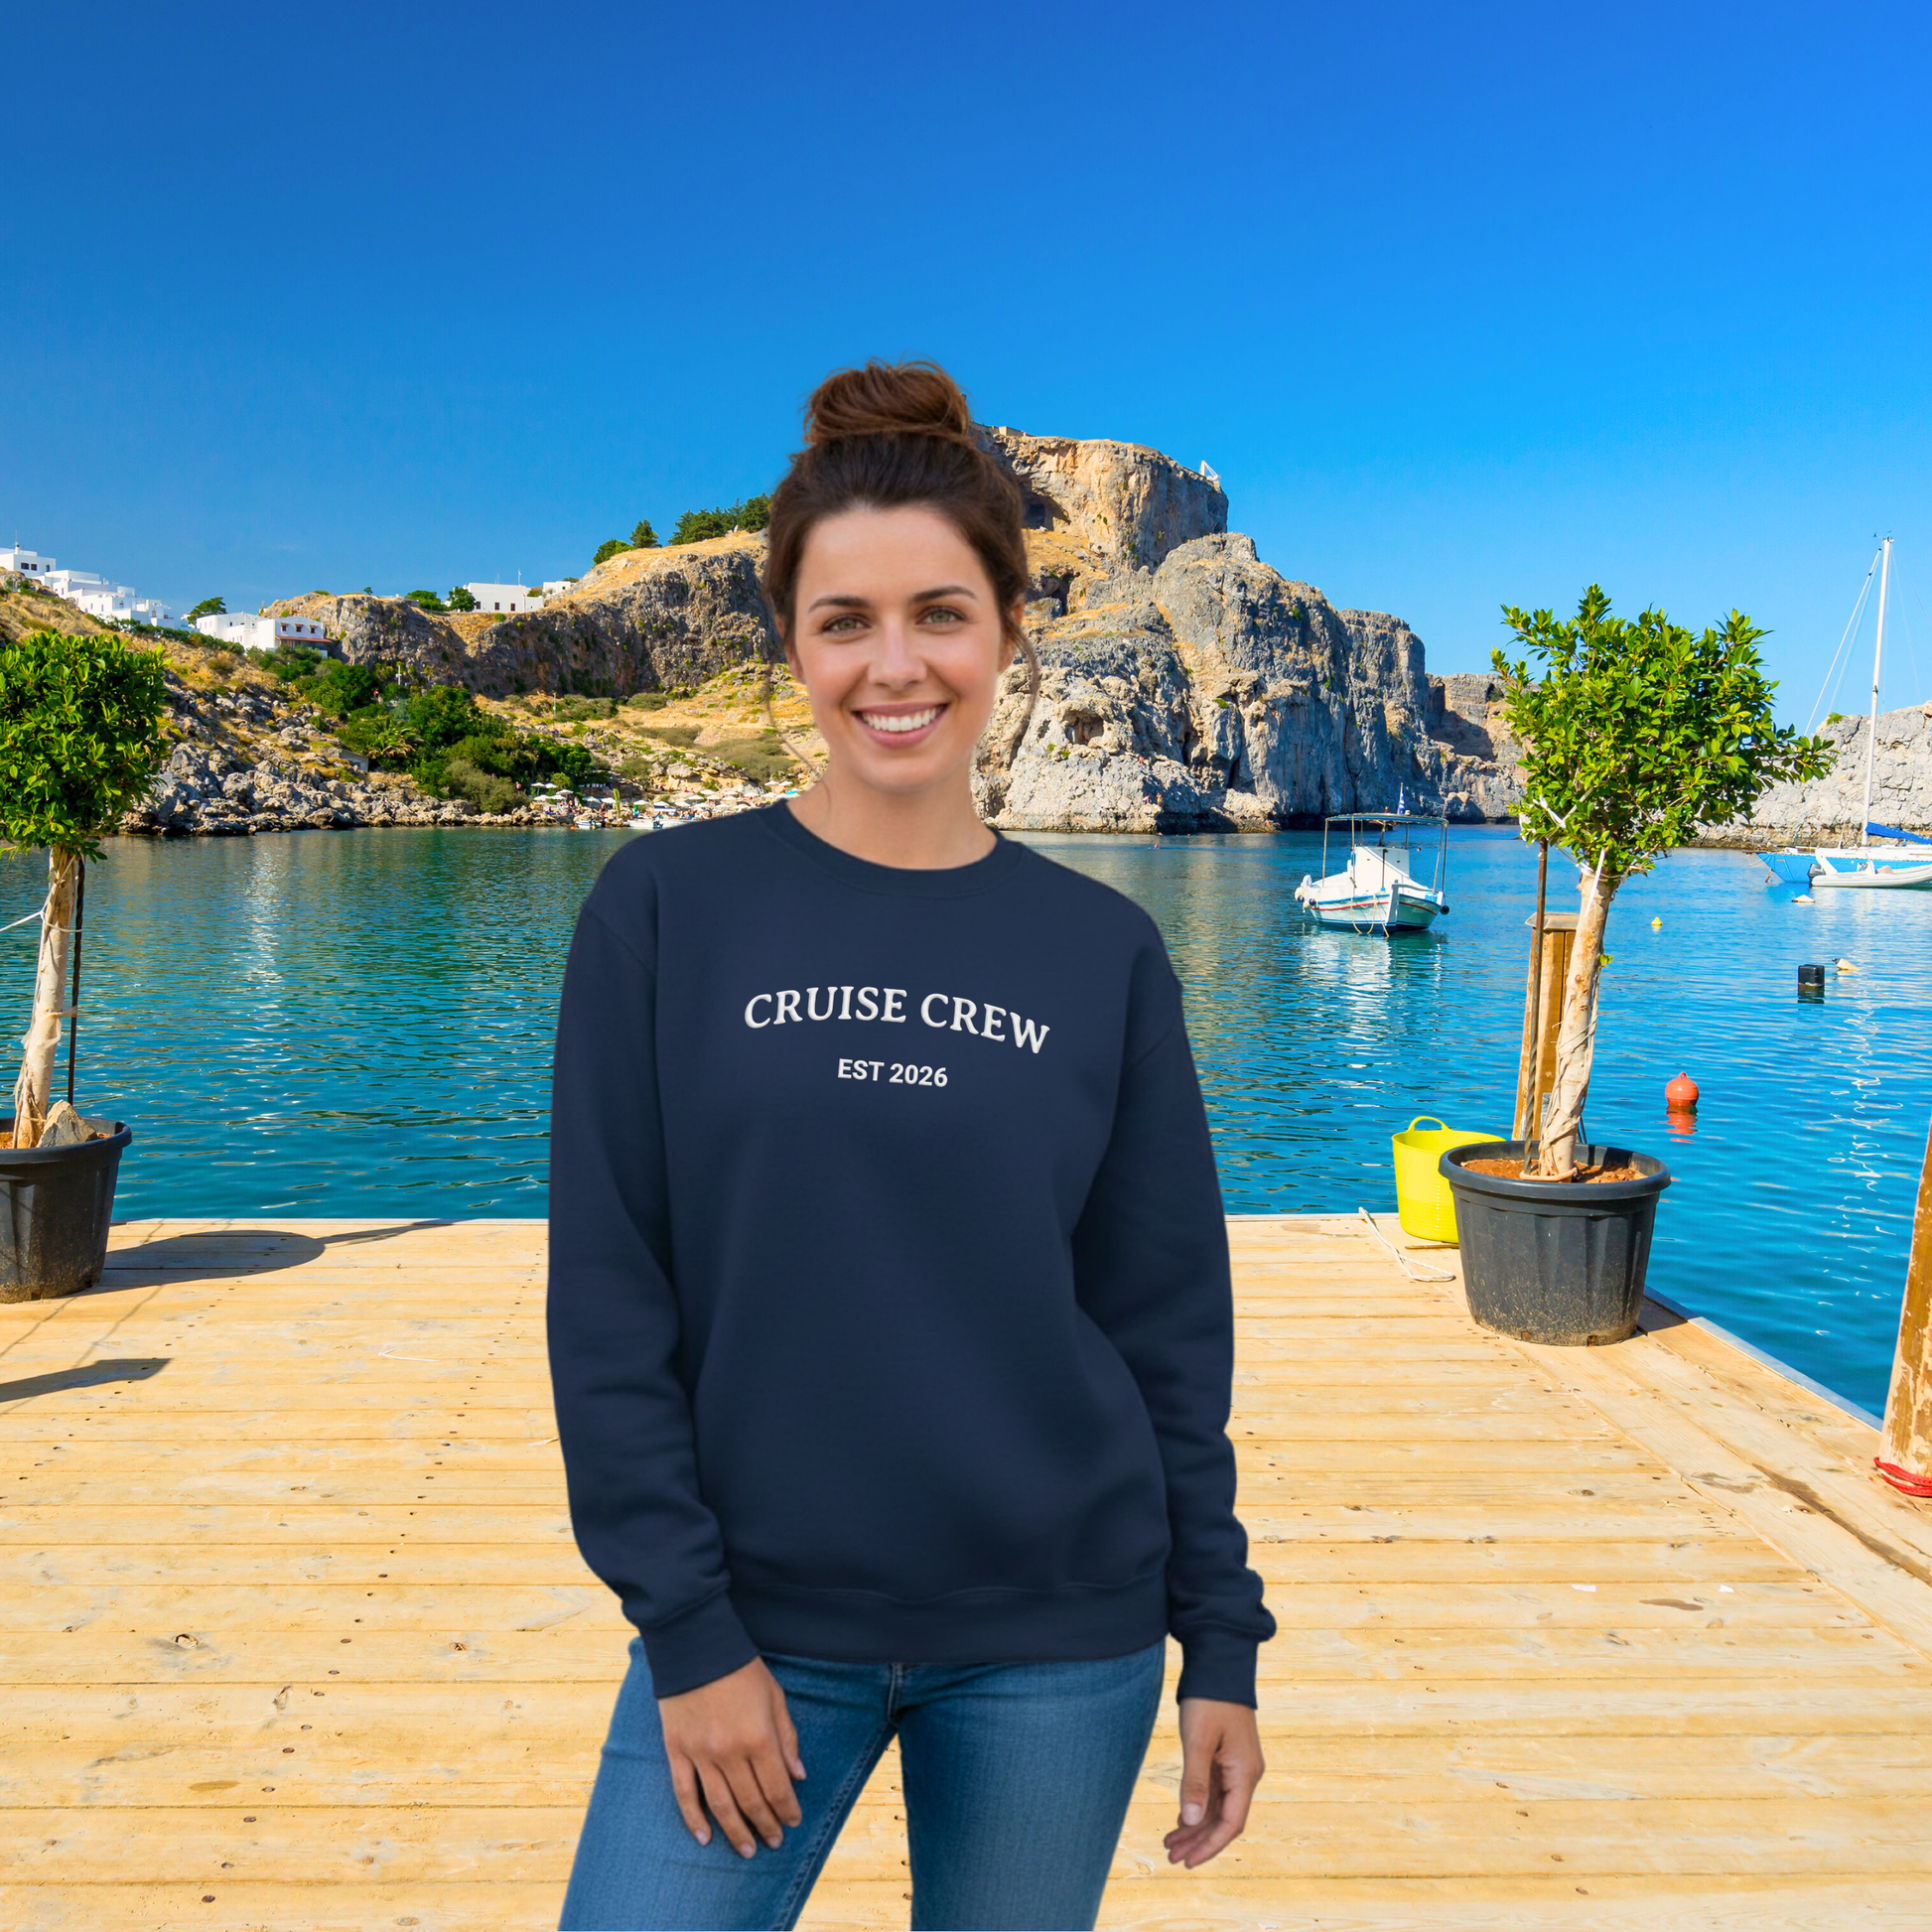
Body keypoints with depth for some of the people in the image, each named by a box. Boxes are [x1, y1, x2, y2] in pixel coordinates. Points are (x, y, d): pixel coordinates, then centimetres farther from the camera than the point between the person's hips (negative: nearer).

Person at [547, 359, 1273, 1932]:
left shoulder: (1101, 951, 0)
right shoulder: (668, 908, -5)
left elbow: (1168, 1323, 3)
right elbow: (608, 1300, -5)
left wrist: (1220, 1640, 4)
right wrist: (686, 1626, -8)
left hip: (1057, 1641, 1)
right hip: (758, 1622, -1)